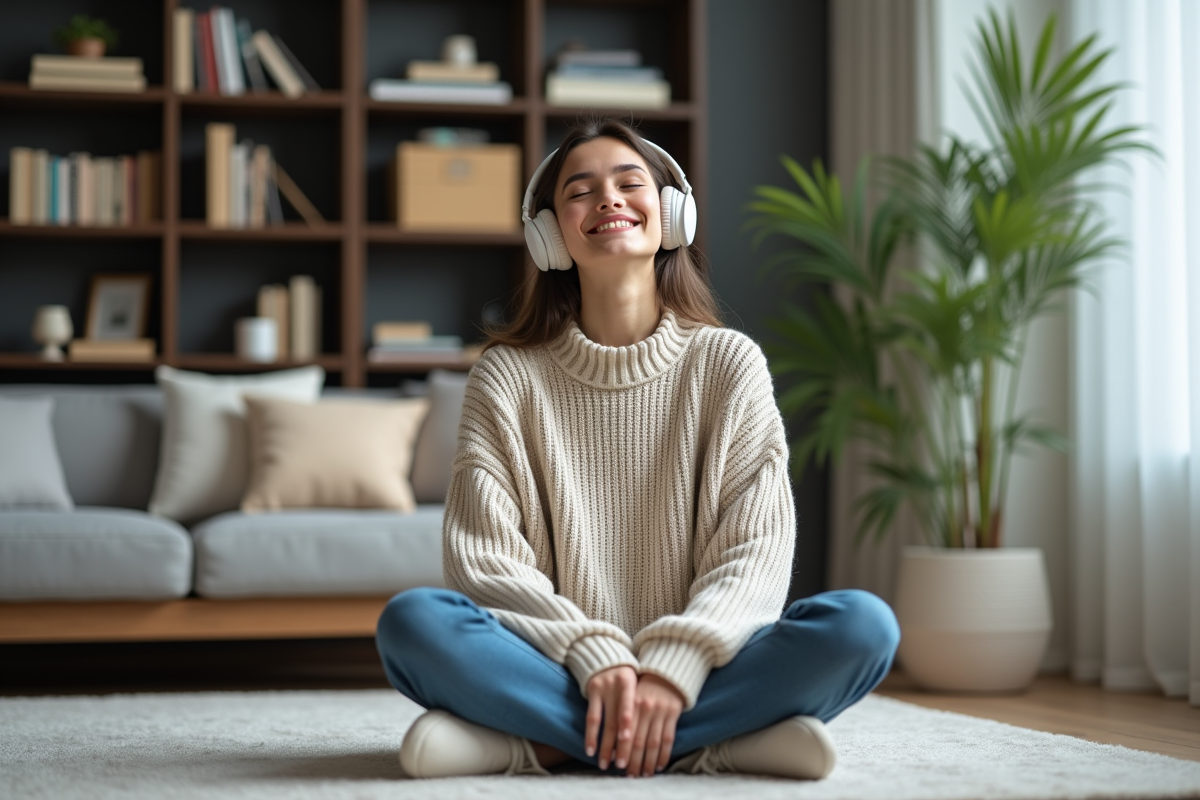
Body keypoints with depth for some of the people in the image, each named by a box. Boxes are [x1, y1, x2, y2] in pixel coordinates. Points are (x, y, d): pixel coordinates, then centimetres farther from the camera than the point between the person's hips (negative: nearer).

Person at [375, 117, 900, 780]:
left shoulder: (729, 364, 6)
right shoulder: (508, 377, 5)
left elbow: (754, 553, -2)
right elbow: (481, 559, -3)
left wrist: (673, 672, -19)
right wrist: (594, 659, -18)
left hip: (695, 671, 1)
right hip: (558, 668, 0)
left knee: (863, 624, -26)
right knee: (411, 621, -28)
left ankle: (540, 744, -25)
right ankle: (711, 741, -26)